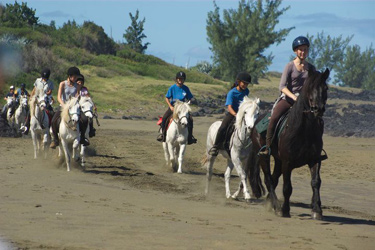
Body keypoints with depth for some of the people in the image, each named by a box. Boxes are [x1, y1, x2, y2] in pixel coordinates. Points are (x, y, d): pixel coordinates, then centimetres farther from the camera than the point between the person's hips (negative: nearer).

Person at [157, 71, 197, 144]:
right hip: (173, 106, -1)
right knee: (164, 118, -25)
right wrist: (170, 106, -11)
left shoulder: (185, 88, 3)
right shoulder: (172, 88, -2)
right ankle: (163, 133, -5)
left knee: (190, 119, -19)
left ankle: (190, 136, -4)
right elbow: (167, 98, 1)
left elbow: (190, 98, 11)